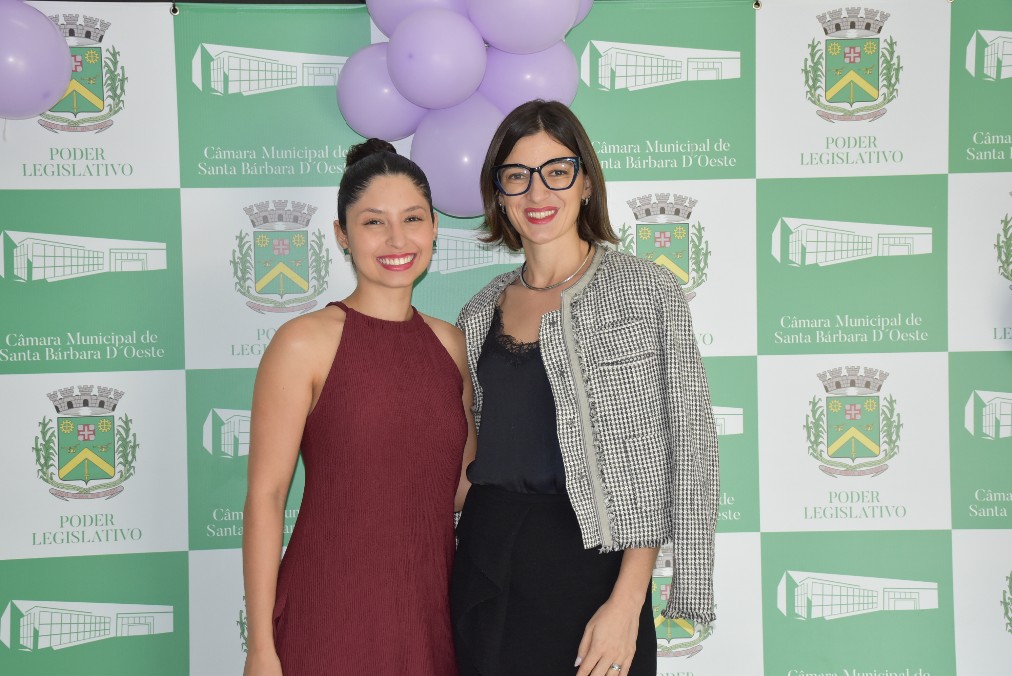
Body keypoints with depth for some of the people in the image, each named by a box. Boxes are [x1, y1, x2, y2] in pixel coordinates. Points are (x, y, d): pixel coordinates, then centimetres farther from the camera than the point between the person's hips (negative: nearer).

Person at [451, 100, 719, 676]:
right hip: (485, 563, 4)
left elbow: (686, 445, -9)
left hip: (588, 565, -4)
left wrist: (627, 600, -15)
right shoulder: (482, 312, 9)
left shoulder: (646, 290, -4)